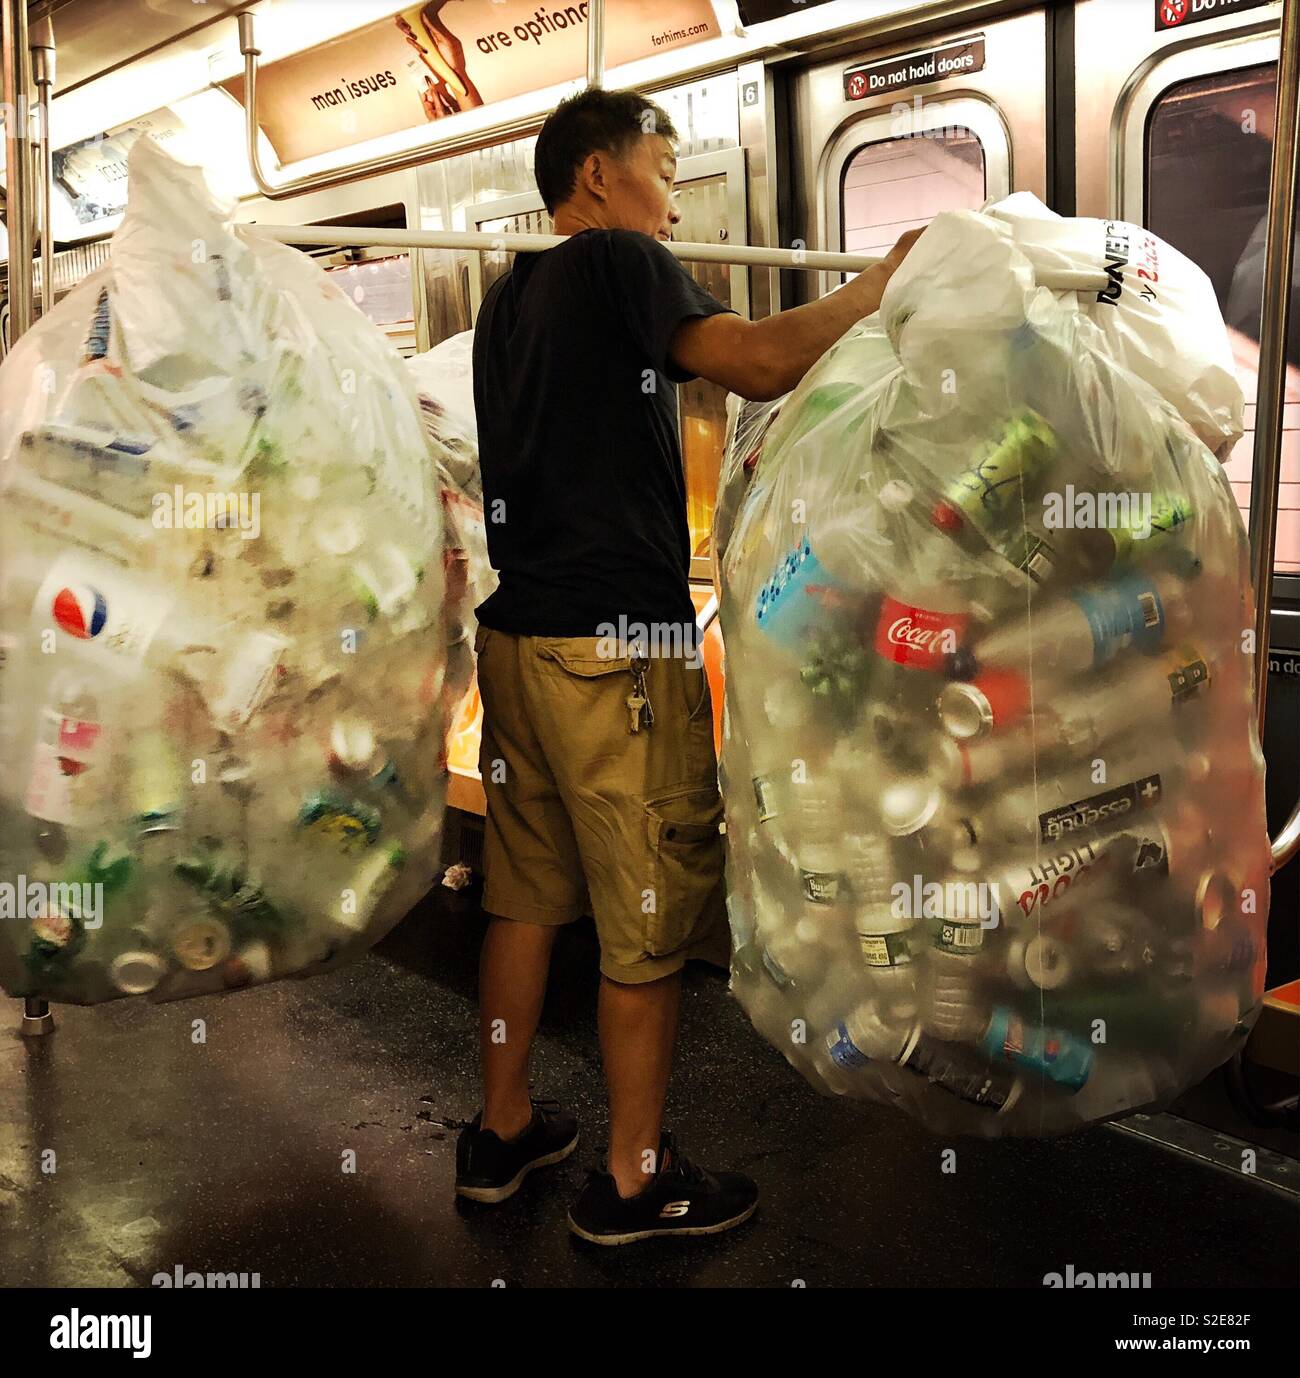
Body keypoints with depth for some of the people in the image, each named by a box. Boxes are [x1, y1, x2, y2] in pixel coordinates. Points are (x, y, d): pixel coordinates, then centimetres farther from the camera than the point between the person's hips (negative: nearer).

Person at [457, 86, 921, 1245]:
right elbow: (761, 365, -21)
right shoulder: (617, 262, -7)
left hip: (517, 632, 9)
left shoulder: (510, 297, 18)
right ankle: (635, 1179, 15)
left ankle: (503, 1130, 28)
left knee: (527, 896, 16)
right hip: (617, 644, -9)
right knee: (648, 922, 2)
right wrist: (885, 280, -8)